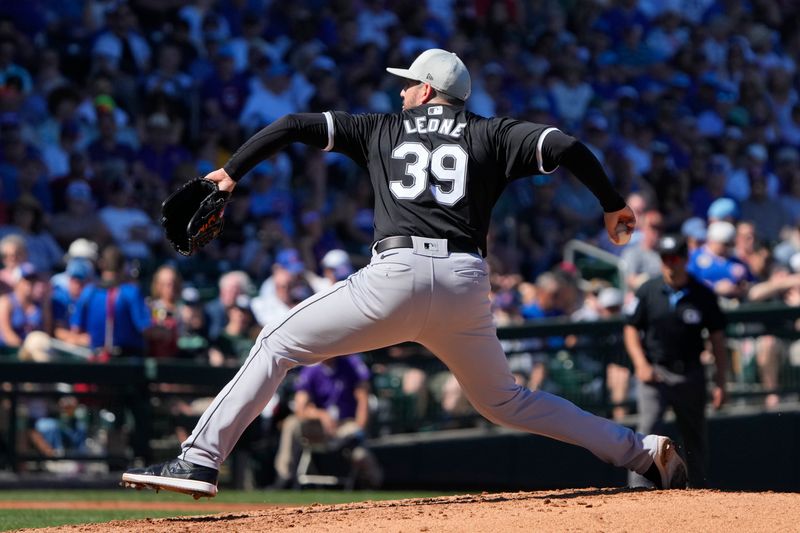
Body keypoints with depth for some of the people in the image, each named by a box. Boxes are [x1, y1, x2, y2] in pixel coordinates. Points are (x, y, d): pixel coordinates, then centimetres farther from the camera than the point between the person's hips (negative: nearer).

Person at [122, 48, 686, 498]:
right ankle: (642, 451, 13)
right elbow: (566, 146, 4)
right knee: (503, 401, 22)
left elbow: (292, 125, 14)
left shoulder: (382, 129, 19)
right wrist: (613, 205, 15)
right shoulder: (492, 134, 19)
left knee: (278, 344, 8)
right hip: (467, 285, 3)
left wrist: (231, 173, 20)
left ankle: (200, 461, -4)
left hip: (396, 276, -3)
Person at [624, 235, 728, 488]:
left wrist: (720, 382, -2)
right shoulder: (647, 292, -1)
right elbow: (631, 329, 6)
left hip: (691, 375, 1)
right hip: (656, 373, -1)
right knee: (647, 431, -15)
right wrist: (641, 364, -10)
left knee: (695, 439, 9)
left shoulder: (703, 295, -1)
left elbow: (717, 339, 3)